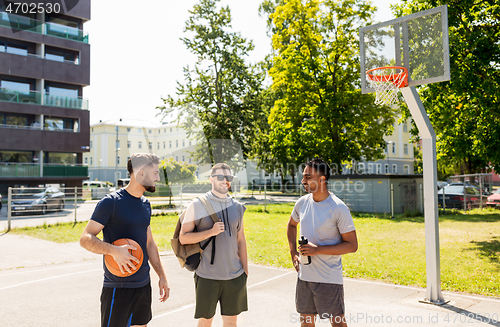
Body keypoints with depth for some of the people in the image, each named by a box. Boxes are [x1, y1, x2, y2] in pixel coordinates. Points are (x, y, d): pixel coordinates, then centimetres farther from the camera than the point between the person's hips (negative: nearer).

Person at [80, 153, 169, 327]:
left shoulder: (145, 204, 10)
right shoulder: (111, 202, -12)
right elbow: (85, 239, -14)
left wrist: (162, 276, 15)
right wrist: (114, 250, -30)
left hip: (144, 285, 7)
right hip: (118, 287, -7)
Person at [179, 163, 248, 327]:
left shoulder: (237, 207, 7)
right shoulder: (197, 205, -4)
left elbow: (241, 240, 12)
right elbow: (183, 237, -6)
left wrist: (245, 271, 10)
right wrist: (211, 232, -18)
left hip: (234, 276, 3)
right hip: (207, 276, -3)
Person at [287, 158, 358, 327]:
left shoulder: (338, 208, -15)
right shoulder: (302, 203, 2)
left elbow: (352, 245, -13)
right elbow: (291, 225, 23)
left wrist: (318, 250, -20)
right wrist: (293, 253, 11)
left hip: (329, 279, -5)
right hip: (304, 275, 6)